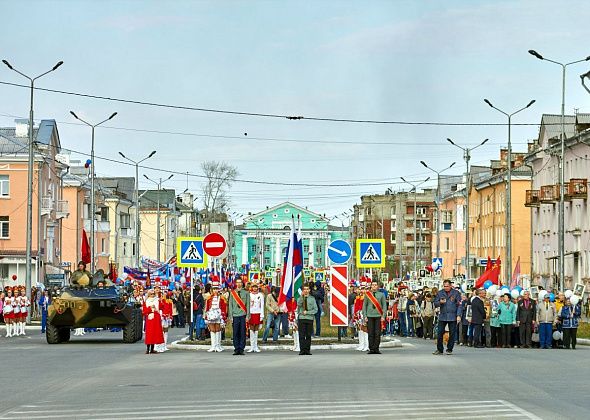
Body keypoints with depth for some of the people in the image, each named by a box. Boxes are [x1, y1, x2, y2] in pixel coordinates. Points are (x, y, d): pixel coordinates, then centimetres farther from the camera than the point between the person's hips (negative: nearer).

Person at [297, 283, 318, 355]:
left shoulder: (312, 298, 7)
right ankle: (302, 350, -5)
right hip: (301, 318, -1)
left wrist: (307, 312, -7)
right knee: (301, 335, -6)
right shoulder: (300, 298, 8)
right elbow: (298, 304, -13)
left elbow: (315, 310, 3)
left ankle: (308, 350, 7)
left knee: (308, 335, 3)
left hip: (310, 318, 1)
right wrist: (302, 296, -22)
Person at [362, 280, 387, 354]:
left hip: (378, 316, 0)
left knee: (377, 333, -1)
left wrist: (383, 316, -2)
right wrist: (365, 316, 1)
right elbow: (364, 306, 9)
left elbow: (384, 306, 7)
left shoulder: (381, 295, 7)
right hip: (370, 316, 0)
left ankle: (376, 348, 4)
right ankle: (371, 349, 3)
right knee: (370, 333, -1)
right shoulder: (367, 295, 8)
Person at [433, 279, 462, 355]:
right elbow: (435, 303, 11)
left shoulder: (456, 293, 1)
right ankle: (439, 349, 6)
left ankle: (449, 349, 13)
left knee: (452, 334, 2)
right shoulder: (440, 293, 9)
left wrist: (458, 315, -9)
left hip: (452, 317, -2)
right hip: (442, 316, 2)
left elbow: (459, 305, 0)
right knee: (440, 333, -2)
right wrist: (440, 302, -11)